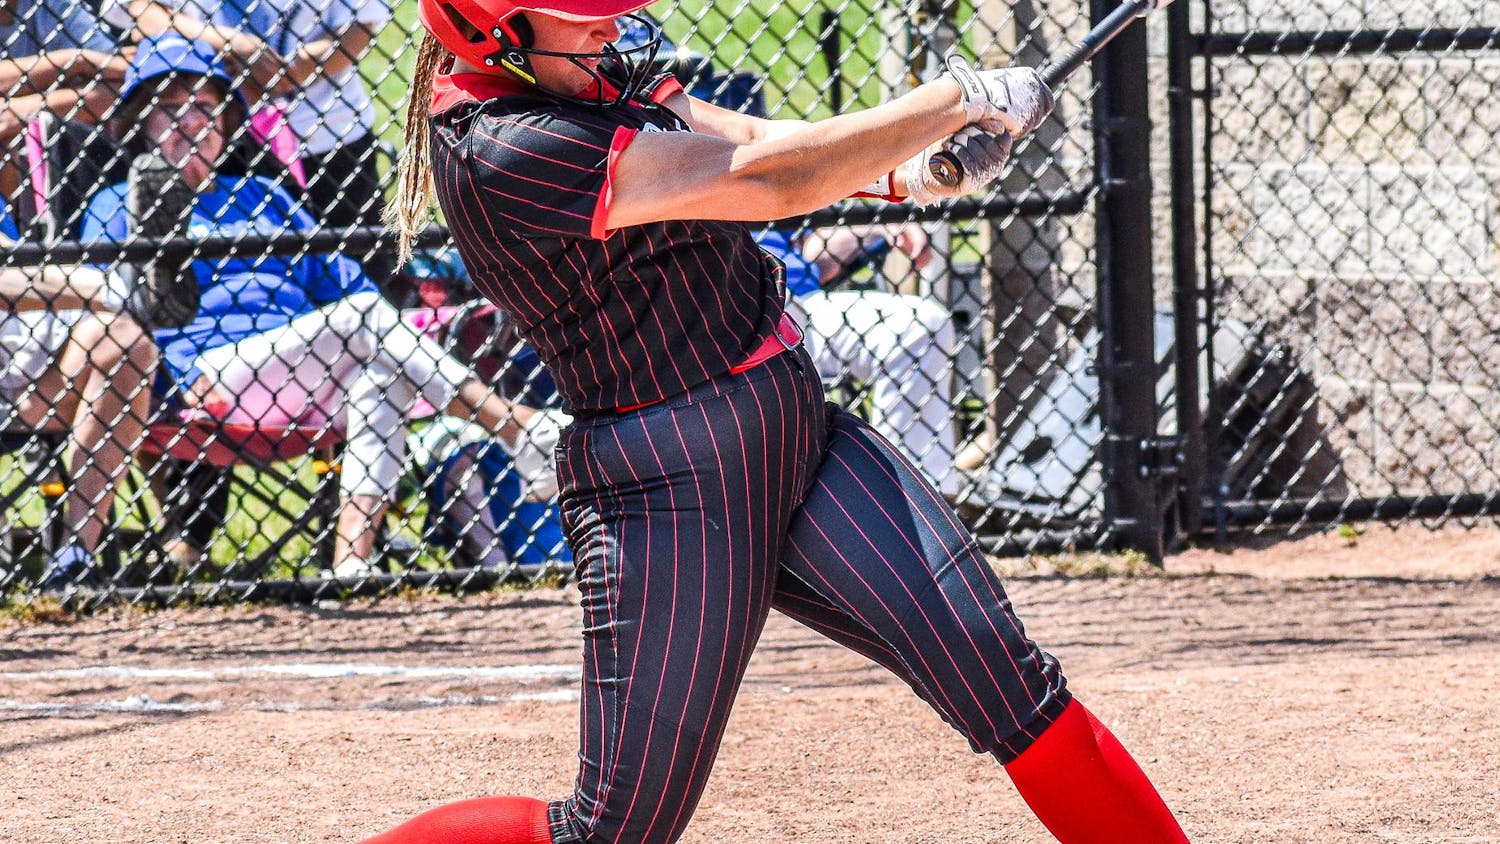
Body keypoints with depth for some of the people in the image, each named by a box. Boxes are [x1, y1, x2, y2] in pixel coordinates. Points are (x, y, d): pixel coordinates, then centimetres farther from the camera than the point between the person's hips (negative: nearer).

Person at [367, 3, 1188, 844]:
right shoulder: (505, 152, -23)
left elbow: (752, 139, 5)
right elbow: (767, 180, -24)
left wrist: (910, 171, -14)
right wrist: (966, 99, -17)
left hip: (800, 432, 8)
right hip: (664, 485, -8)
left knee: (1006, 678, -4)